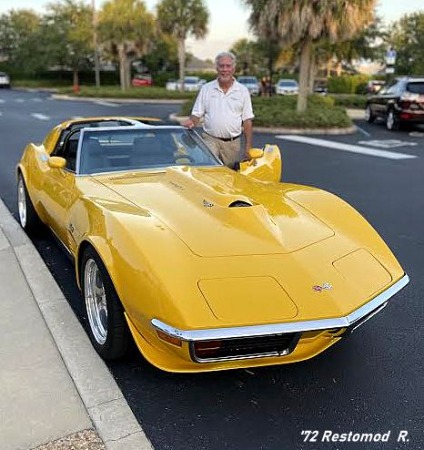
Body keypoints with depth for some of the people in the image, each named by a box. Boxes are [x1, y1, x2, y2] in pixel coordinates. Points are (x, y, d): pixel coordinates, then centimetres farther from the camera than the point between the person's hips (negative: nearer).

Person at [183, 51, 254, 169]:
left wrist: (248, 147, -1)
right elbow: (197, 114, 7)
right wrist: (191, 121, -18)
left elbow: (247, 120, 5)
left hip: (233, 142, 1)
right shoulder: (206, 89, 6)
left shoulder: (243, 91, 6)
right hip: (210, 140, -1)